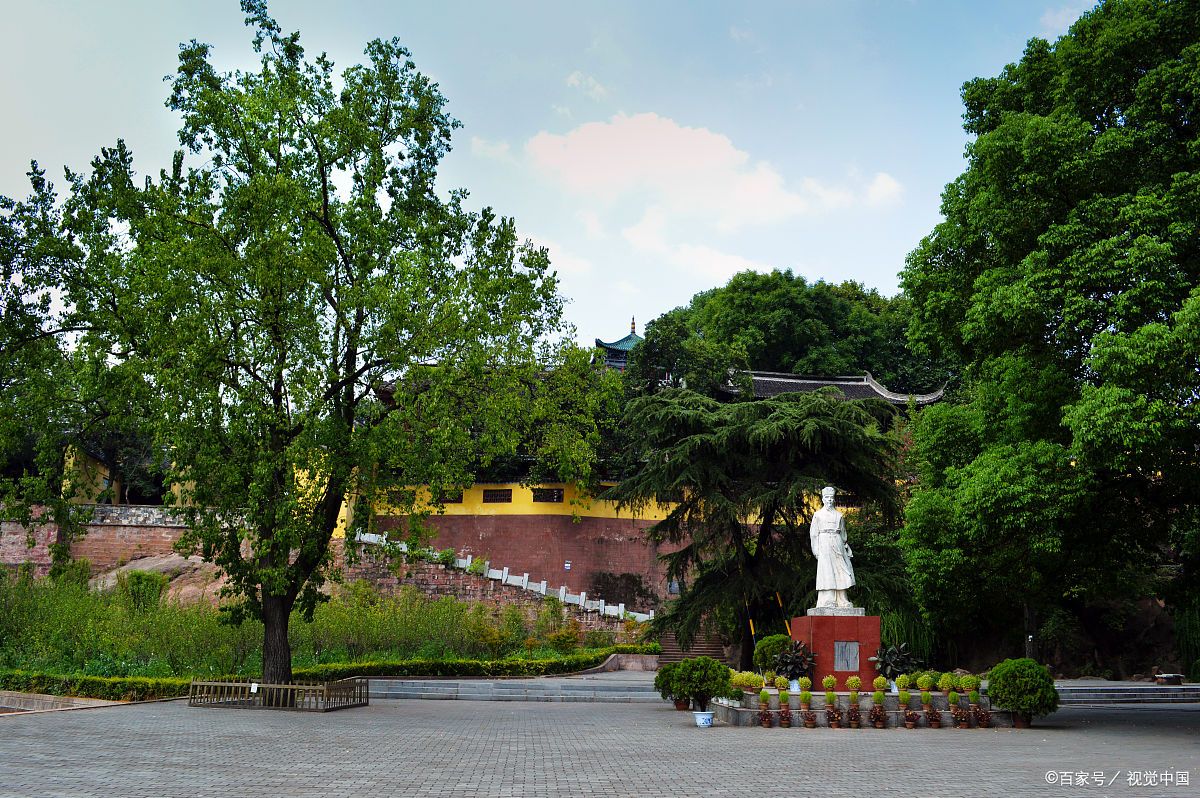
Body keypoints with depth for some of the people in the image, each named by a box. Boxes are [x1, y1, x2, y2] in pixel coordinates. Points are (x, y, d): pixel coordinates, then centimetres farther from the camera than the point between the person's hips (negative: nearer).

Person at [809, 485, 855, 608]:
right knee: (827, 572, -8)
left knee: (841, 571, -2)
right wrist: (816, 549, -5)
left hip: (837, 545, 3)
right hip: (824, 544, -3)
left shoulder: (838, 515, 15)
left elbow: (843, 533, 17)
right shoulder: (818, 515, 7)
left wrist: (845, 545, 7)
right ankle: (828, 602, -9)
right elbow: (813, 533, 3)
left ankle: (842, 601, 2)